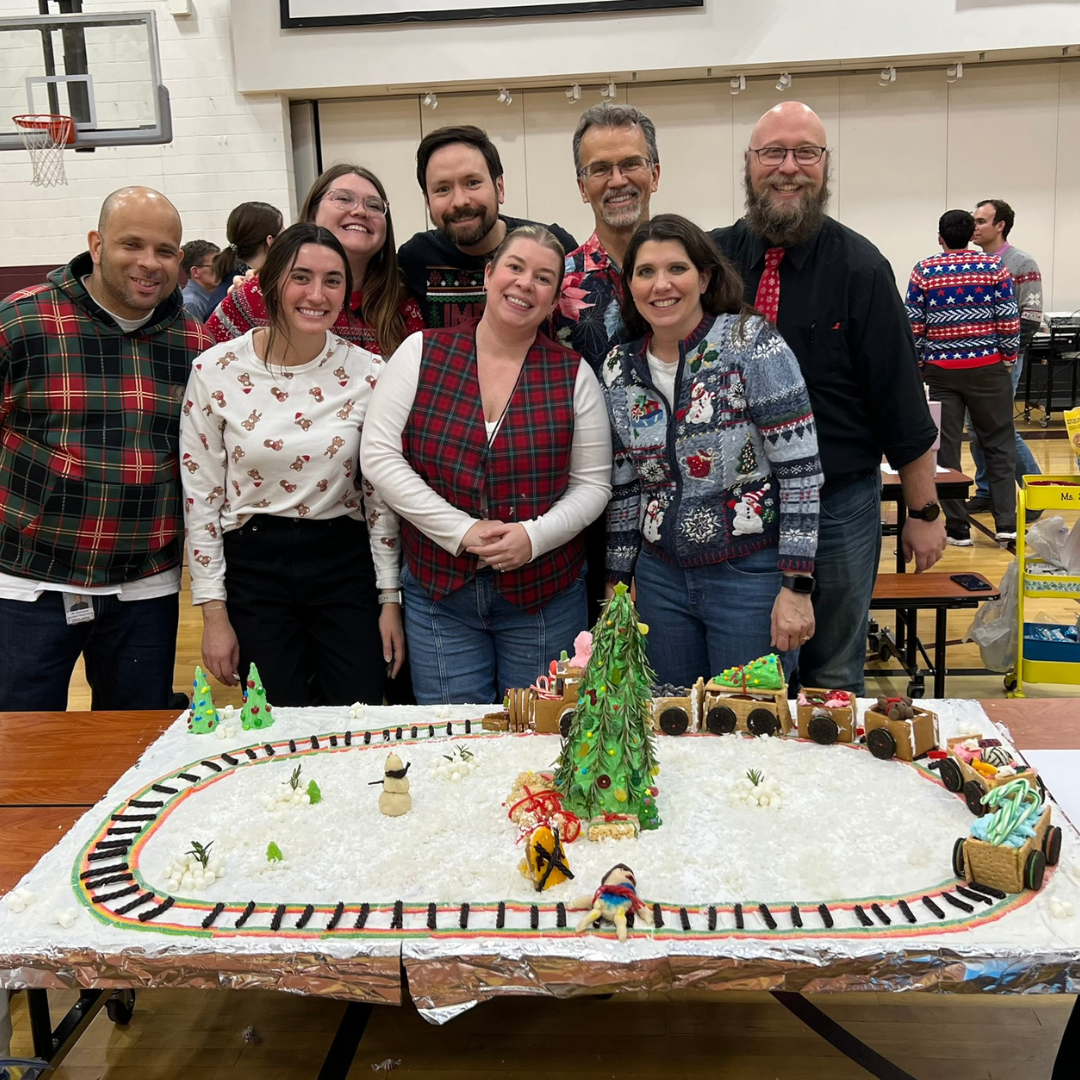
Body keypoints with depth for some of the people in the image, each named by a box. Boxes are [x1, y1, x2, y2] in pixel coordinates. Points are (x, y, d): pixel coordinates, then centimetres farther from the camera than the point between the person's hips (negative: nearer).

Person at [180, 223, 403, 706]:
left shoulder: (368, 372, -3)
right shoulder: (216, 371, -7)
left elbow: (382, 495, 3)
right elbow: (201, 499, -2)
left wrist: (390, 599, 2)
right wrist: (214, 612, -2)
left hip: (344, 568, 1)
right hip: (253, 570, -1)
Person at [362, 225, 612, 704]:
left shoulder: (573, 374, 1)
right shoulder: (422, 353, -1)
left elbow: (593, 484, 3)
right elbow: (379, 456, -6)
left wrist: (535, 536, -15)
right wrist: (461, 531, -14)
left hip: (543, 592, 1)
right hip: (438, 589, 0)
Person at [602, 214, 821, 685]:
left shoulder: (750, 342, -11)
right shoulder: (619, 368, 4)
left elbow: (802, 470, -13)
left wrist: (796, 587, -15)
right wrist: (616, 584, 11)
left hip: (752, 577, -4)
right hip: (661, 579, 5)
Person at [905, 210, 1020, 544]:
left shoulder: (924, 271, -1)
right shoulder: (994, 267, 0)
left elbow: (913, 326, -2)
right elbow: (1009, 321, -4)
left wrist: (916, 362, 9)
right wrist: (1008, 358, 8)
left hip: (940, 370, 0)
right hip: (987, 369, 0)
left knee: (946, 448, 4)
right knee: (999, 444, 10)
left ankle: (957, 528, 7)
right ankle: (1006, 523, 6)